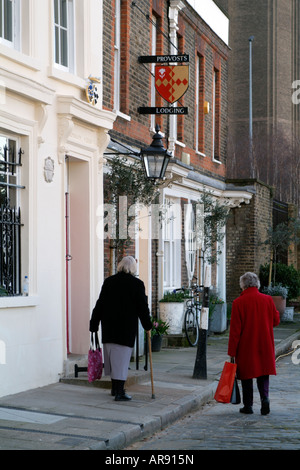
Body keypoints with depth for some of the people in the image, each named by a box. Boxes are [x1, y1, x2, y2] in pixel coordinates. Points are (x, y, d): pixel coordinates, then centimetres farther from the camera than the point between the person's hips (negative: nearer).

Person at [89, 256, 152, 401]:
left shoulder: (109, 281, 5)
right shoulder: (137, 284, -6)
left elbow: (100, 304, 6)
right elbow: (142, 307, -3)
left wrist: (94, 324, 10)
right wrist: (147, 325, 9)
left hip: (108, 325, 4)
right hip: (127, 326, -4)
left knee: (112, 355, 15)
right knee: (122, 357, -2)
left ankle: (115, 388, 27)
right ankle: (119, 392, -4)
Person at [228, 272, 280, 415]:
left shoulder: (238, 303, -12)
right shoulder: (268, 300, -3)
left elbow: (235, 330, -11)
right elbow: (276, 321, 8)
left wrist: (232, 352, -6)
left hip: (245, 347, -2)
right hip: (264, 346, 3)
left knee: (247, 377, 8)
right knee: (263, 373, 12)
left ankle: (248, 406, 11)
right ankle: (265, 397, -9)